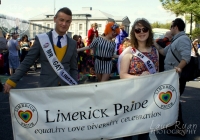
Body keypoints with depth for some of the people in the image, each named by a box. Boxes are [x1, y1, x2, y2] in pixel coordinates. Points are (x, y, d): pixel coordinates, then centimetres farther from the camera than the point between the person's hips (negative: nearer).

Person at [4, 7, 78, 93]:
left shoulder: (73, 44, 5)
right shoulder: (41, 39, -3)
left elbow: (73, 69, 10)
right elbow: (26, 63, -1)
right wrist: (11, 81, -6)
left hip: (66, 88, 2)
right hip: (46, 87, -2)